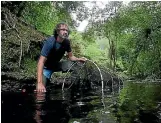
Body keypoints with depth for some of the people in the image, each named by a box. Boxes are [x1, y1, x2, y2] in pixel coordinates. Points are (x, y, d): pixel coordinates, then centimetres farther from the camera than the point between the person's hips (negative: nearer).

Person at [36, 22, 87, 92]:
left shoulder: (66, 42, -13)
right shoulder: (50, 42, -30)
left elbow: (71, 56, 0)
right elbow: (41, 62, -37)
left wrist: (78, 59, -24)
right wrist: (39, 83, -46)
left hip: (56, 64, 5)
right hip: (46, 67, -5)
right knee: (41, 90, -24)